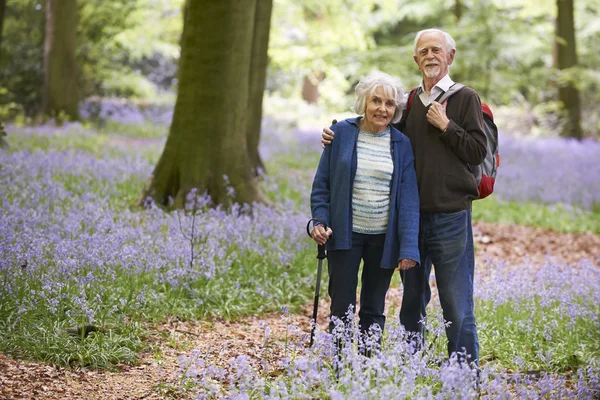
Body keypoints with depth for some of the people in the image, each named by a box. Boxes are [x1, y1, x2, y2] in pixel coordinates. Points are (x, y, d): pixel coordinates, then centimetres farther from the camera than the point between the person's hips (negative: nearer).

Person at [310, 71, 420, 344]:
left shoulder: (401, 144, 1)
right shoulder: (342, 133, -2)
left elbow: (408, 198, -3)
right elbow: (322, 182, 3)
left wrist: (408, 247, -10)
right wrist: (320, 220, -11)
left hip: (383, 238, 1)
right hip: (345, 235, -1)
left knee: (374, 311, 11)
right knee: (341, 308, 0)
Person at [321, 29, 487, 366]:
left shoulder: (465, 98, -1)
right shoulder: (408, 102, 11)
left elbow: (478, 152, -7)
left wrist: (445, 125, -13)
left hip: (450, 215, -5)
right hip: (411, 215, 5)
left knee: (457, 302, -2)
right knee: (412, 297, 14)